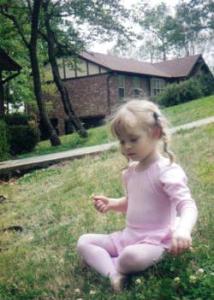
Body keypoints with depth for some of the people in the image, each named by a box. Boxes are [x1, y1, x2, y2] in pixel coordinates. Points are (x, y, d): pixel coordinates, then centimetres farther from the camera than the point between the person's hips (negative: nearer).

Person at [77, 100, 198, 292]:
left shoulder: (168, 171, -20)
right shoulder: (131, 171, 6)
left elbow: (188, 206, -30)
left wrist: (183, 229, -52)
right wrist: (110, 204, 2)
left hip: (153, 241, -8)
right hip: (127, 236, 8)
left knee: (132, 256, -39)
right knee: (84, 242, -1)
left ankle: (104, 263, -6)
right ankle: (112, 273, -24)